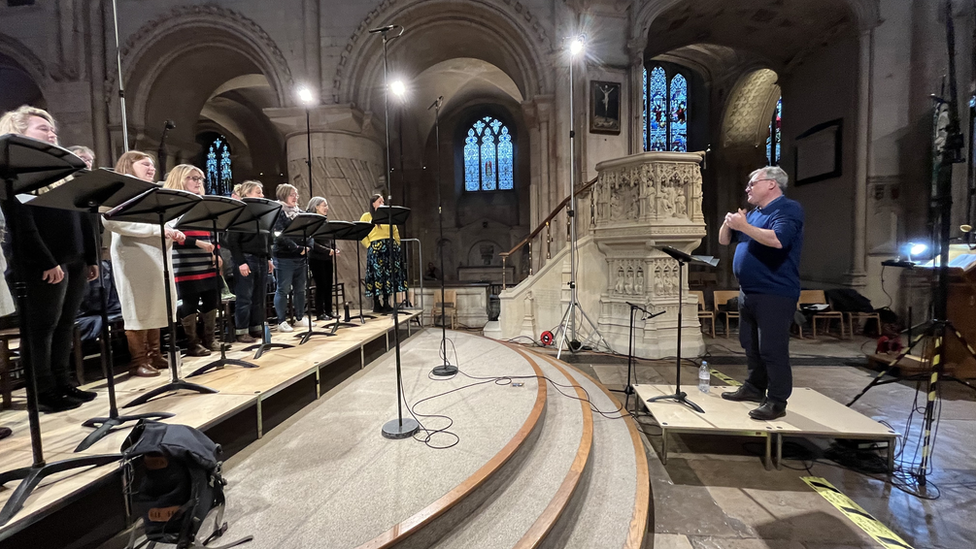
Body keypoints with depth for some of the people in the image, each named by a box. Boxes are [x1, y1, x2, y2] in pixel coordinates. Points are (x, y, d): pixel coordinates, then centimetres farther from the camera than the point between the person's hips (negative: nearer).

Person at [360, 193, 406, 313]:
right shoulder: (366, 216, 6)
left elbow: (395, 231, 17)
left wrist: (397, 244, 8)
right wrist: (369, 246, -8)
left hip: (391, 248, 4)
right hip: (375, 248, -4)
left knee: (389, 275, 4)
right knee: (377, 275, -4)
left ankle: (386, 304, 13)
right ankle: (377, 305, 3)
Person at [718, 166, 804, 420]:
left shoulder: (789, 209, -9)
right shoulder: (754, 213, 17)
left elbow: (777, 239, -28)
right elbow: (724, 240, 18)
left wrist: (744, 226, -21)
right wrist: (729, 222, -1)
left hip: (774, 294, -9)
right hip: (748, 292, 9)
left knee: (772, 349, -5)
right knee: (751, 346, 17)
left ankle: (777, 402, 5)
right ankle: (754, 387, 30)